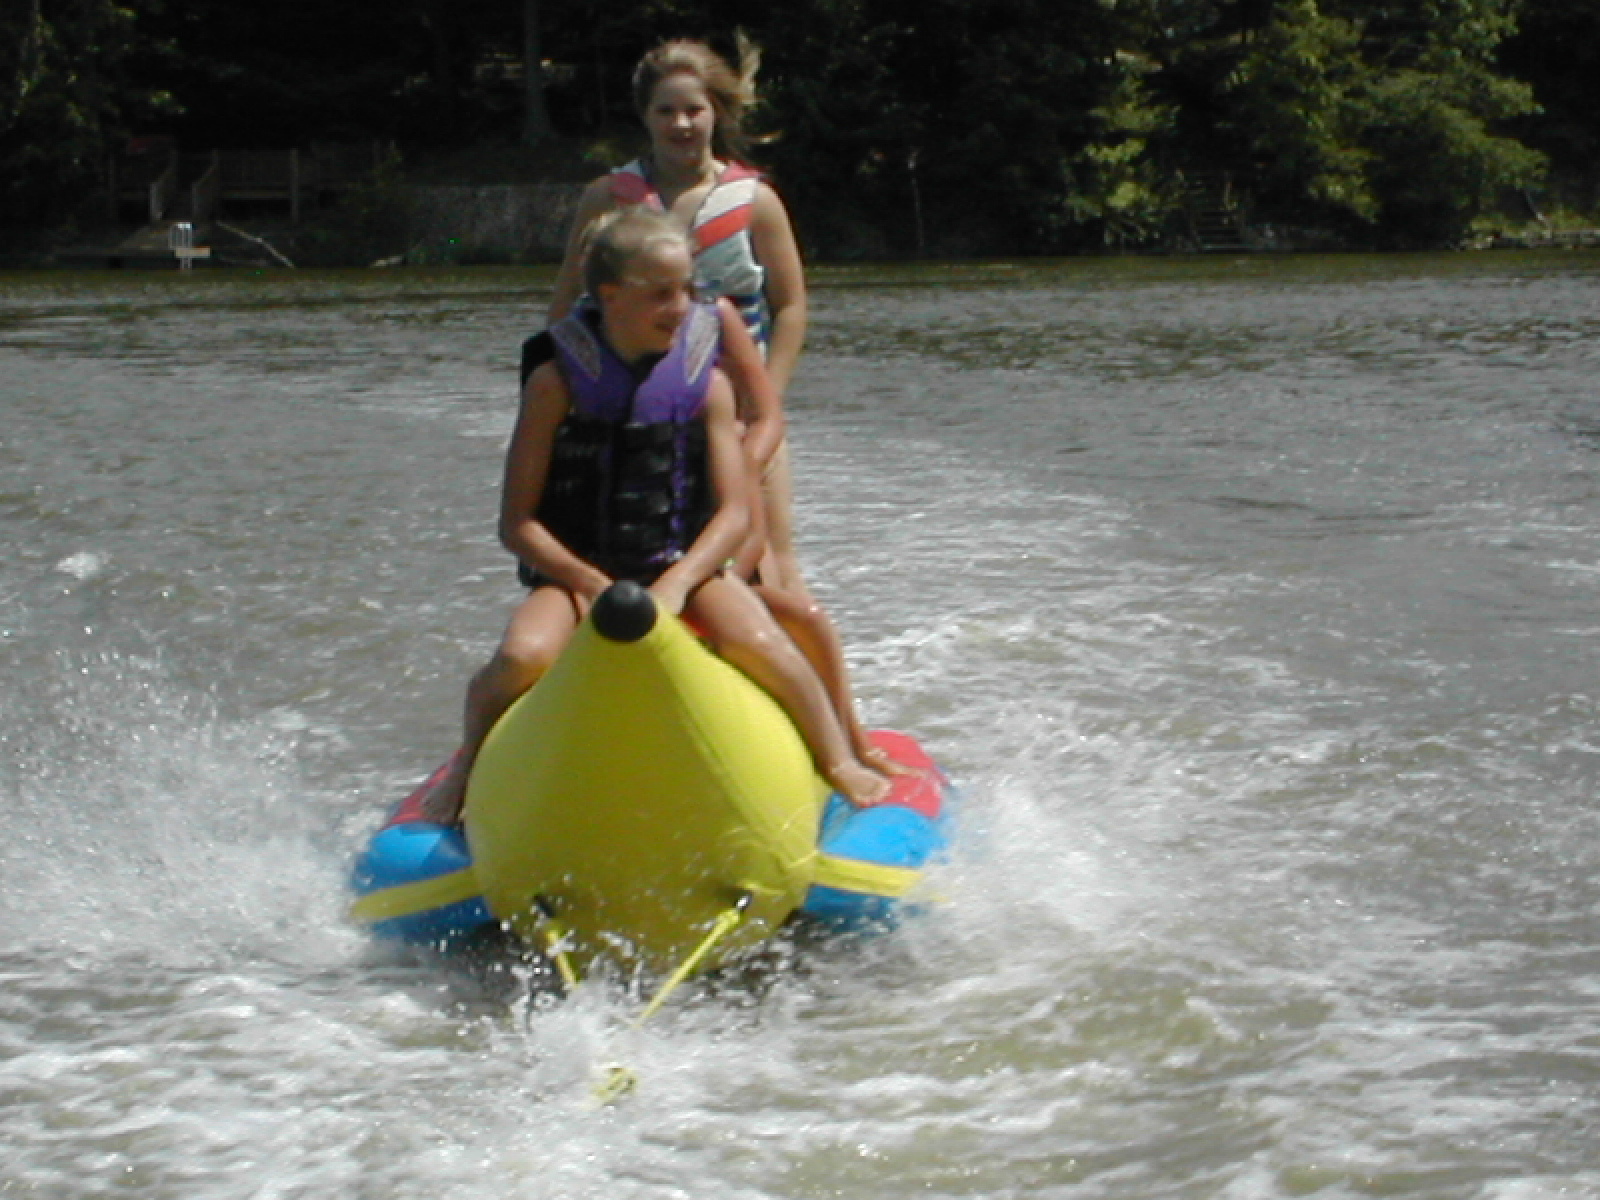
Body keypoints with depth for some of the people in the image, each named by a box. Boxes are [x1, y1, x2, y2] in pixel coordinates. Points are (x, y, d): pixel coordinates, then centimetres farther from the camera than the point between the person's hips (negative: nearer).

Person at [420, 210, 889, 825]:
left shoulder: (705, 383, 2)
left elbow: (733, 512, -3)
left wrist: (675, 585, -19)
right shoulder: (557, 384, -4)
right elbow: (517, 524, -5)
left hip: (684, 567, 1)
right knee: (524, 655, -32)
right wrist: (593, 586, -17)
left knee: (757, 642, -29)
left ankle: (839, 758, -3)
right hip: (574, 572, -1)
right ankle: (467, 764, -1)